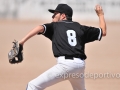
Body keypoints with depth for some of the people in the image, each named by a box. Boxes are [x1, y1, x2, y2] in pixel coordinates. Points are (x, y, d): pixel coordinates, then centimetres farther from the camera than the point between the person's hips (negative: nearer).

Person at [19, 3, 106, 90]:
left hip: (65, 64, -6)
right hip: (80, 65, 6)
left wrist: (23, 40, -15)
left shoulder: (55, 26, 11)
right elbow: (103, 32, 28)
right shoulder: (80, 28, 20)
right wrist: (100, 15, 43)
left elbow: (40, 28, -8)